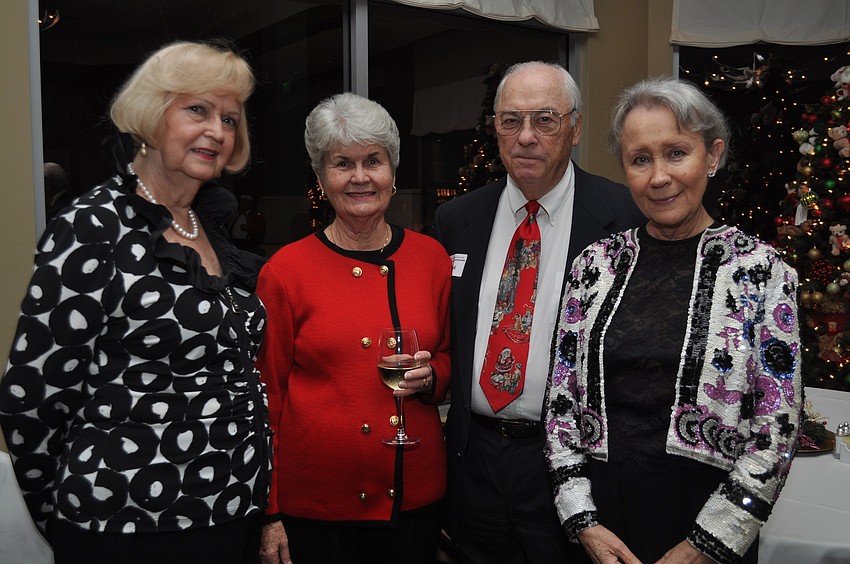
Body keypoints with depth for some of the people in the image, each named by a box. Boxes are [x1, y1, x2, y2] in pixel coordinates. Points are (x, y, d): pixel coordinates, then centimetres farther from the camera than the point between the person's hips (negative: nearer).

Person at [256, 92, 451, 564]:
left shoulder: (431, 257, 1)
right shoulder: (284, 271, -7)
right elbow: (267, 397, -3)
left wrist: (430, 377, -8)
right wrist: (269, 513, -3)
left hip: (415, 495, 3)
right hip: (315, 505, -2)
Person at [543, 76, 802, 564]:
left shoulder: (761, 270, -8)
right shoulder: (594, 265, -1)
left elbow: (778, 428, -9)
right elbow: (563, 399, 1)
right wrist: (583, 522, -5)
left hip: (712, 525, -2)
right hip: (602, 511, 2)